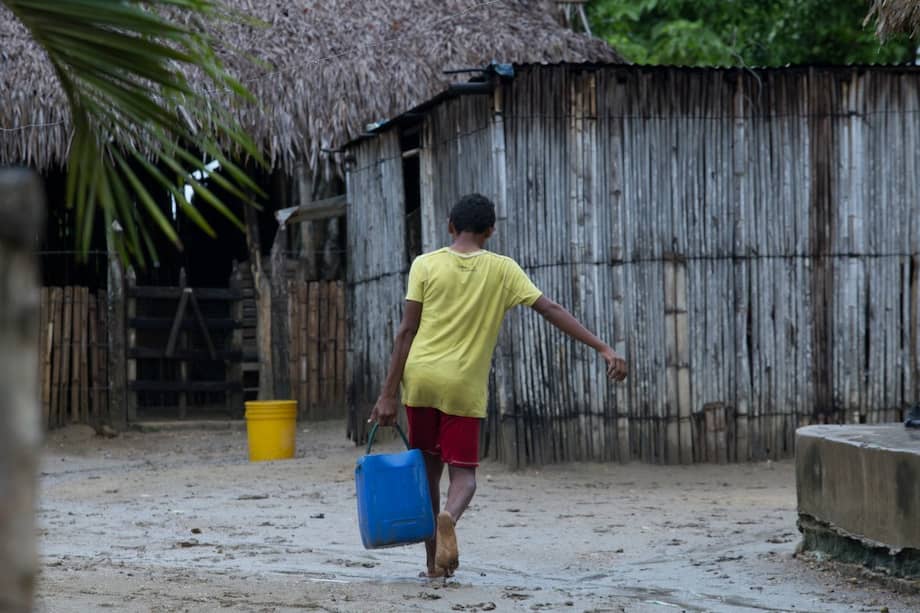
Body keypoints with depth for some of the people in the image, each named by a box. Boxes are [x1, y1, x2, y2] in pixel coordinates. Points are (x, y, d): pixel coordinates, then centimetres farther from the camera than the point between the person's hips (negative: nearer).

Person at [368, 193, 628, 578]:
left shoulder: (425, 265, 1)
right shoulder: (503, 270, 2)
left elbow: (407, 332, -1)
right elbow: (551, 310, -4)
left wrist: (389, 393, 1)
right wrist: (604, 349, -4)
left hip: (420, 379, 1)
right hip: (464, 387, -1)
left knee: (428, 468, 14)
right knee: (463, 471, 6)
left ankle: (434, 562, 14)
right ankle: (449, 517, -29)